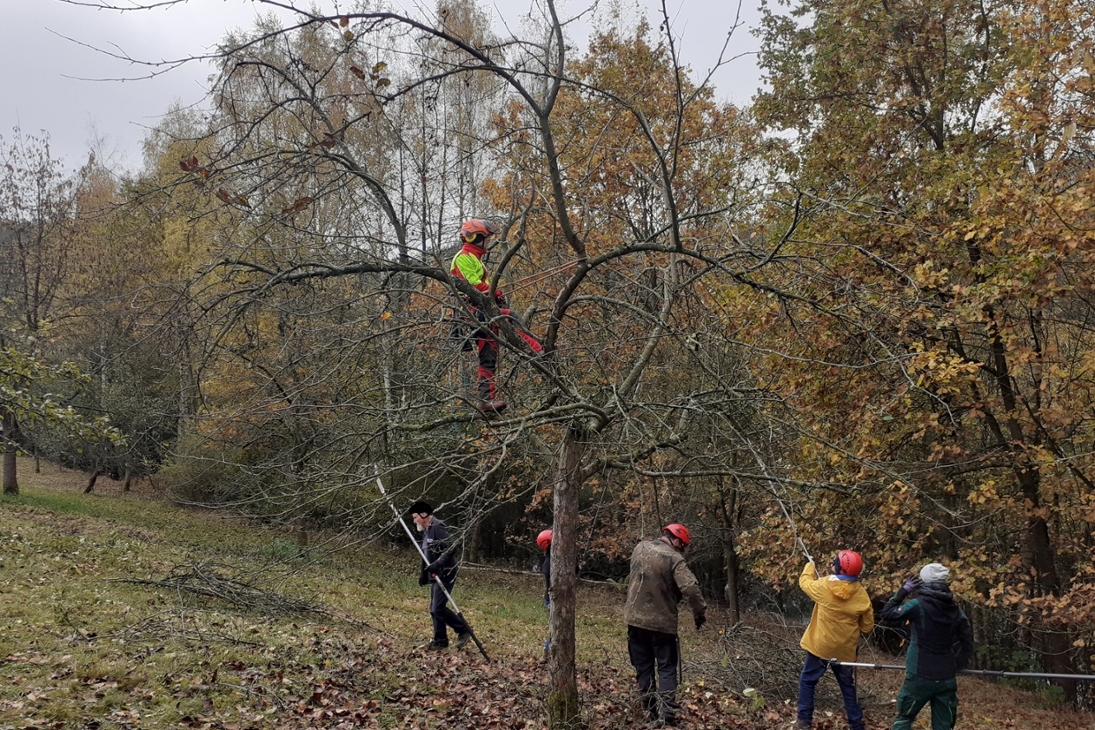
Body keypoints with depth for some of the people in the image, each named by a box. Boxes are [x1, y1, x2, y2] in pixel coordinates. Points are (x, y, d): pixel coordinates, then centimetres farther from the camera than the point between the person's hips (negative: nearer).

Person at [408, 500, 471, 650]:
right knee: (434, 609, 12)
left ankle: (464, 631, 0)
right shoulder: (426, 531, 15)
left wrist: (438, 564, -32)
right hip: (436, 575, 10)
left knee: (438, 608, -13)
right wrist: (423, 574, 24)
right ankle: (440, 640, 20)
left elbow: (451, 547, -26)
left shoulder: (438, 527, -16)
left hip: (445, 574, -10)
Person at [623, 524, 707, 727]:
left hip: (635, 618, 5)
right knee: (667, 669, 5)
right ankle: (666, 714, -3)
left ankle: (651, 711, 20)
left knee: (643, 667, 14)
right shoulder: (674, 558, -15)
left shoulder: (640, 548, 4)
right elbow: (690, 588, -24)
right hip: (662, 622, -5)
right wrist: (700, 613, -12)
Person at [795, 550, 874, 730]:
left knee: (807, 680, 14)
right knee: (848, 687, 18)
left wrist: (810, 566, 25)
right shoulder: (862, 595, -9)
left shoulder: (824, 587, -17)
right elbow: (867, 627, -1)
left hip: (821, 646, -2)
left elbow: (805, 582, 6)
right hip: (845, 650, 3)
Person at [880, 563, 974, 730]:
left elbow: (887, 613, -5)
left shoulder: (918, 605, -14)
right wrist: (957, 664, 14)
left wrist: (903, 591, 0)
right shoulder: (955, 610, 1)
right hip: (946, 678, 4)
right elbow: (967, 641, 5)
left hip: (919, 677, -4)